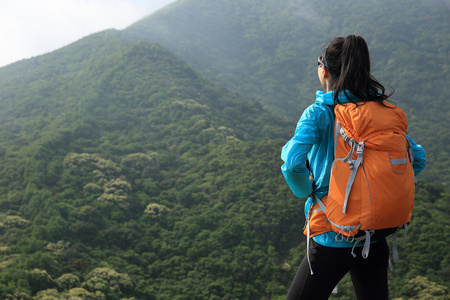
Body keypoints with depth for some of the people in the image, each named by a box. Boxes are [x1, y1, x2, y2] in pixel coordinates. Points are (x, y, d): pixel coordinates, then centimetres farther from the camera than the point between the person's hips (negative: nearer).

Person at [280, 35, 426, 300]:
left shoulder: (319, 113, -14)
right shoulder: (381, 110, 2)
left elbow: (293, 161, -28)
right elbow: (417, 158, 7)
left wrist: (306, 190, -9)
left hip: (334, 239, -5)